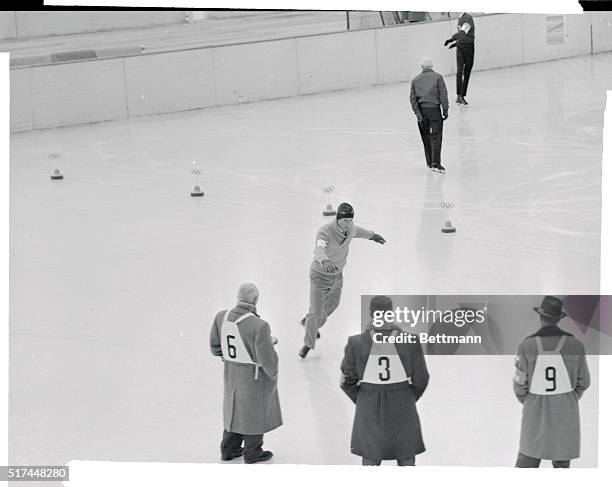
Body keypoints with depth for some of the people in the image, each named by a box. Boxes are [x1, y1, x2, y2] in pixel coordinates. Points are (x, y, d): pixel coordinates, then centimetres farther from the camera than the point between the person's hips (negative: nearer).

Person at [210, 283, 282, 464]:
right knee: (255, 412, 16)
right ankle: (252, 452, 32)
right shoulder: (259, 326, -31)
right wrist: (273, 373, -4)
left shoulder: (222, 316, -13)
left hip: (231, 372, 5)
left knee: (235, 408, 25)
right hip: (255, 375, -5)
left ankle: (229, 449, 37)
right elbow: (267, 358, -24)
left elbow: (215, 346, -1)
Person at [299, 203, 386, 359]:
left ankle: (309, 322, 55)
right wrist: (324, 260, -72)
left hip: (337, 276, 7)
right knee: (316, 312, -4)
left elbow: (358, 231, 14)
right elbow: (319, 249, -50)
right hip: (320, 275, -7)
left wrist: (373, 235, 34)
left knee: (332, 305, 26)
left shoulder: (351, 229, -11)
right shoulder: (325, 231, -31)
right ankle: (308, 343, 19)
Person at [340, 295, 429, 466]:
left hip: (369, 411, 0)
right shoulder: (410, 342, -13)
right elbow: (421, 379, -4)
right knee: (406, 460, 16)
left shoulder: (356, 343, -13)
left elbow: (347, 381, -3)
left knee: (370, 460, 17)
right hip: (403, 410, 0)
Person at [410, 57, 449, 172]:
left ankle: (429, 162, 19)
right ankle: (435, 163, -15)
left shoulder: (415, 79, 11)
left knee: (426, 137, 14)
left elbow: (413, 98, 2)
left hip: (421, 110, 3)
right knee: (436, 137, -4)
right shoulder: (438, 77, 3)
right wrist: (445, 110, -1)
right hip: (434, 108, -3)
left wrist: (418, 113, -3)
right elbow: (443, 94, -5)